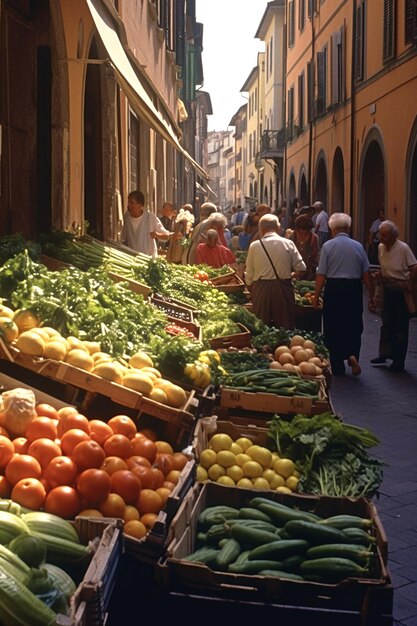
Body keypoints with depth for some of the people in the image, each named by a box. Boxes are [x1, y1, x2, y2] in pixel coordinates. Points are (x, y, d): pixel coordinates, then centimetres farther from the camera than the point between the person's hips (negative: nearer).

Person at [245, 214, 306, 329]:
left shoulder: (254, 246, 0)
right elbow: (301, 268, -1)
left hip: (261, 289, 0)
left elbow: (249, 276, 4)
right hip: (283, 289, 0)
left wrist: (253, 292, 18)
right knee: (285, 325, 7)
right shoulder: (288, 244, -1)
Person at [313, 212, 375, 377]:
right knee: (354, 327, 16)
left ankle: (338, 367, 10)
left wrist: (316, 296, 1)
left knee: (333, 329, 7)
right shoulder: (358, 246, 2)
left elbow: (321, 274, -6)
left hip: (334, 289, -2)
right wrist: (371, 295, 13)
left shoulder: (328, 246, -4)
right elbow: (366, 274, 4)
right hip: (354, 289, 2)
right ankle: (352, 355, -4)